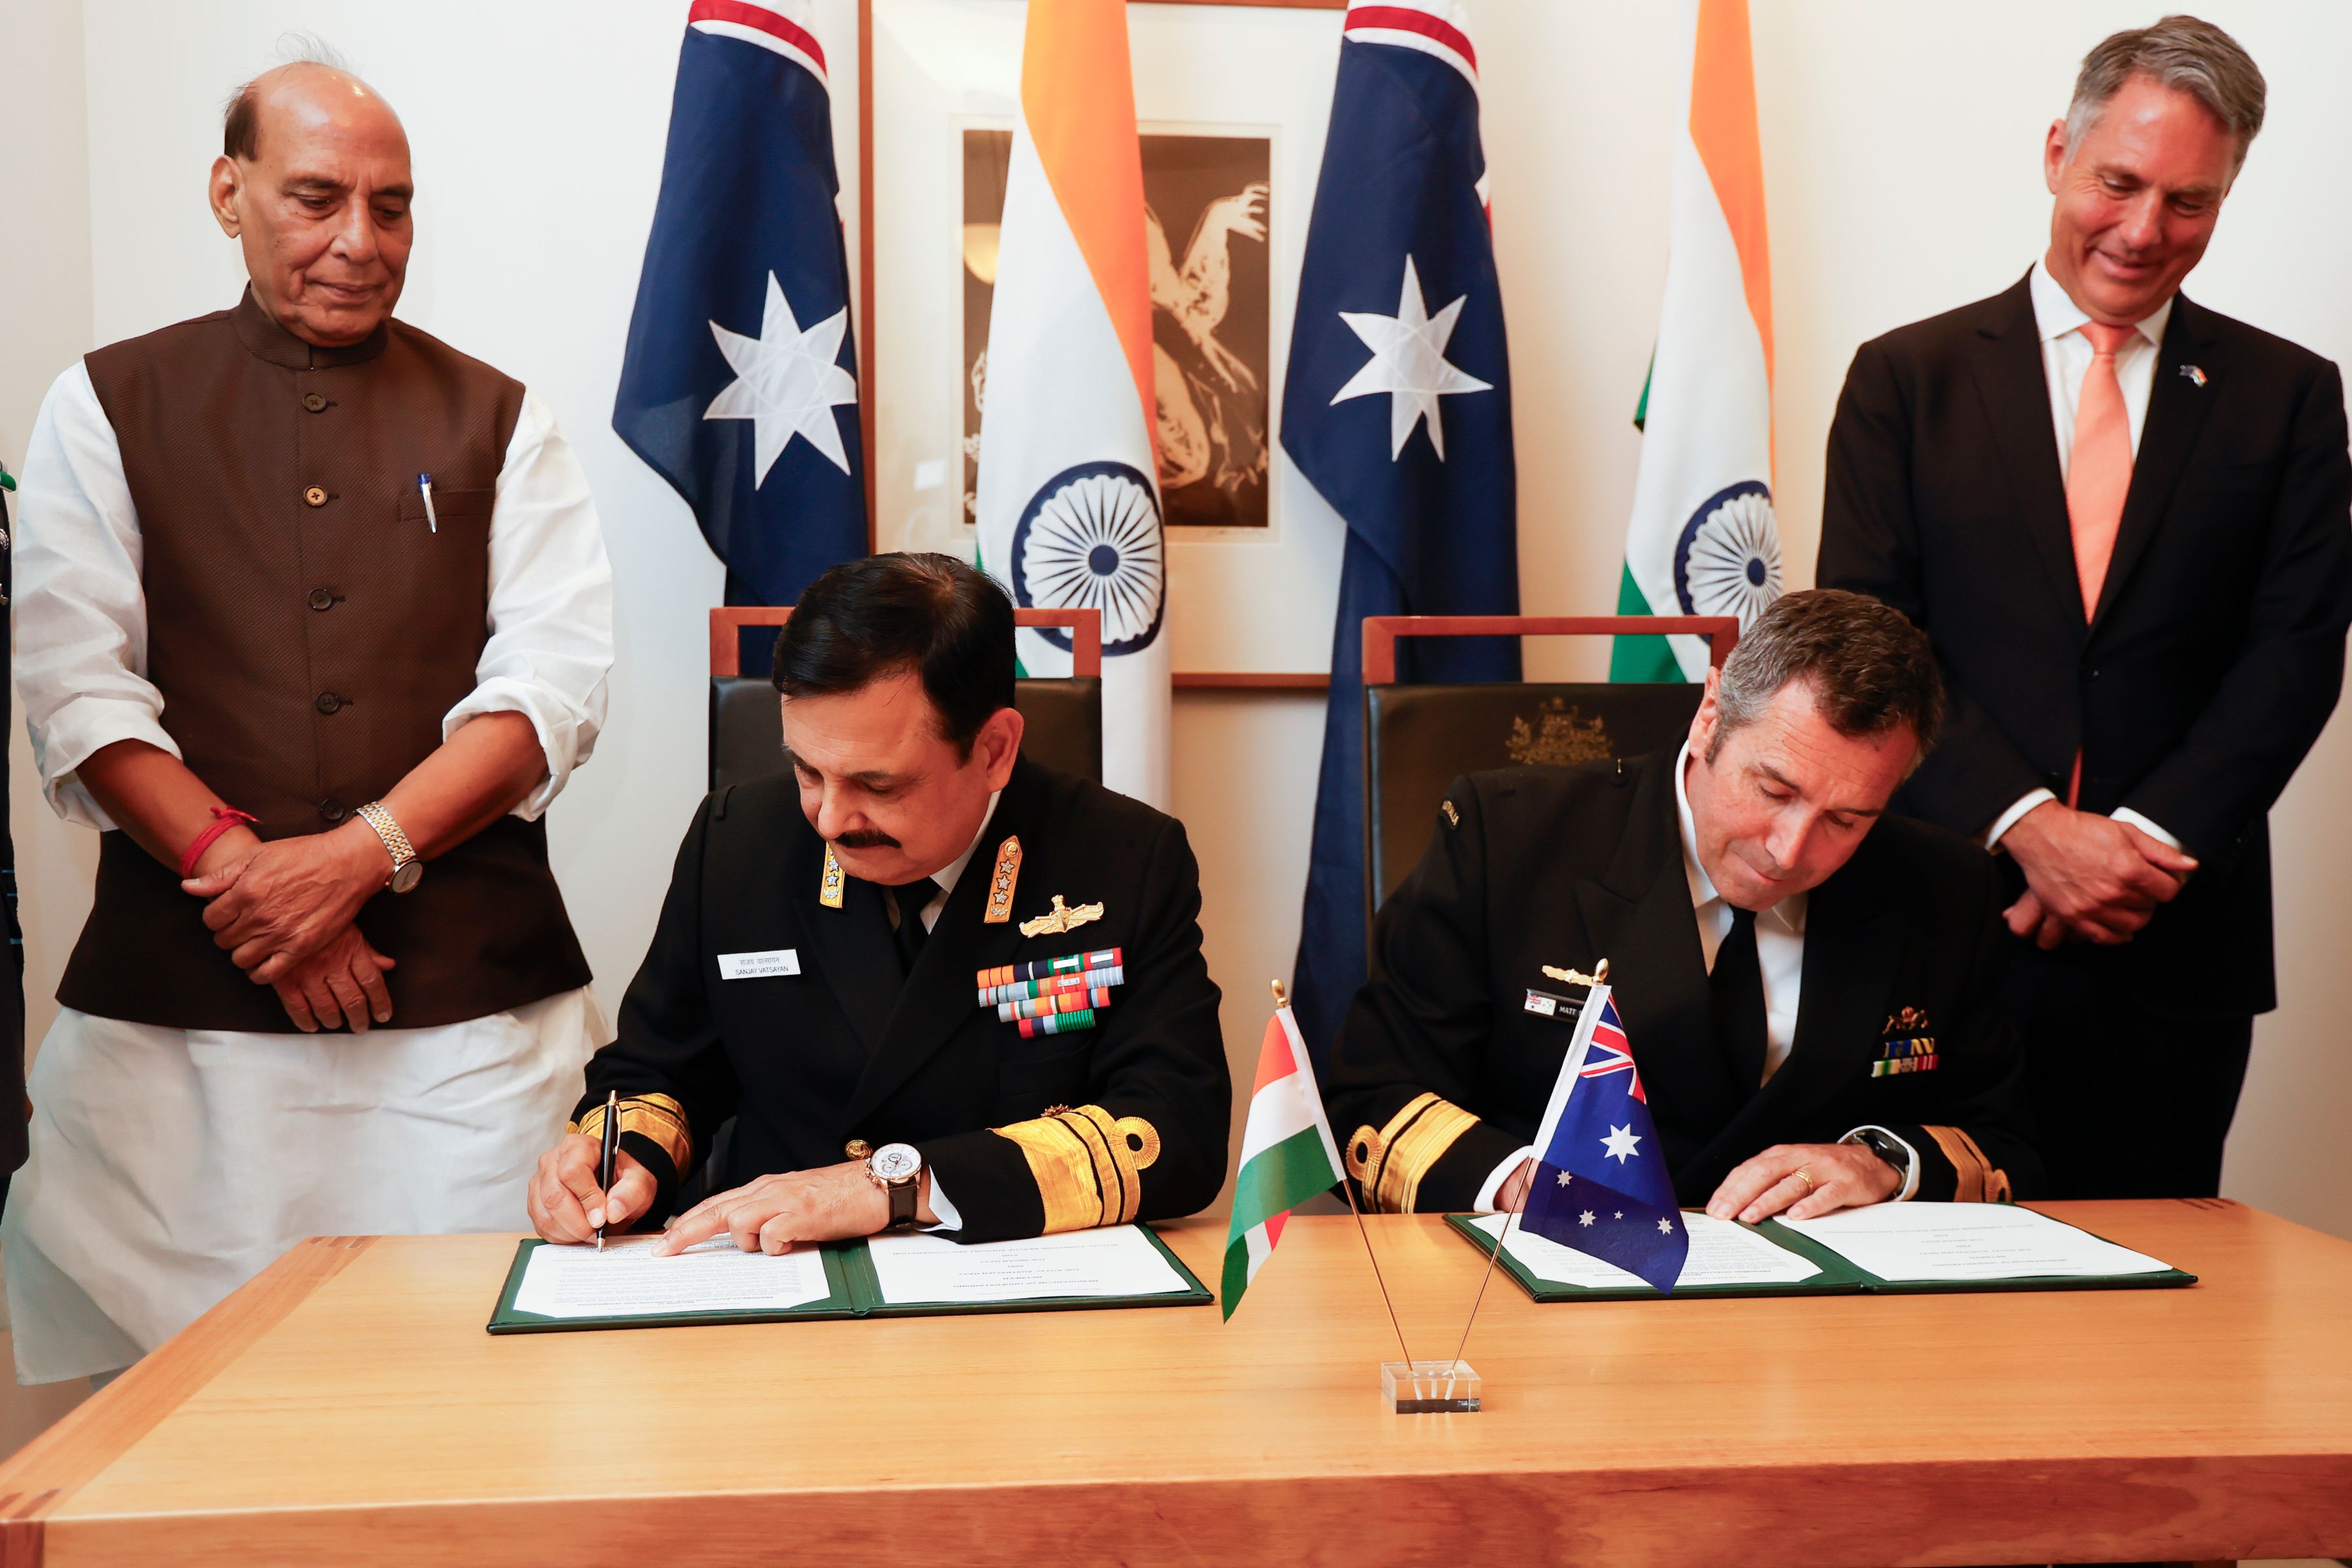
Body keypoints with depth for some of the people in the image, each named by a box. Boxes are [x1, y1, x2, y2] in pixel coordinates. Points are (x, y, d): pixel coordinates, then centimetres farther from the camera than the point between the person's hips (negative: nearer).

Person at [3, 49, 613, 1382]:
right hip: (180, 991, 0)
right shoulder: (108, 409, 11)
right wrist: (238, 869, -12)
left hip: (473, 987, 0)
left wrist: (362, 851, -12)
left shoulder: (501, 422, 11)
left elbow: (554, 683, 0)